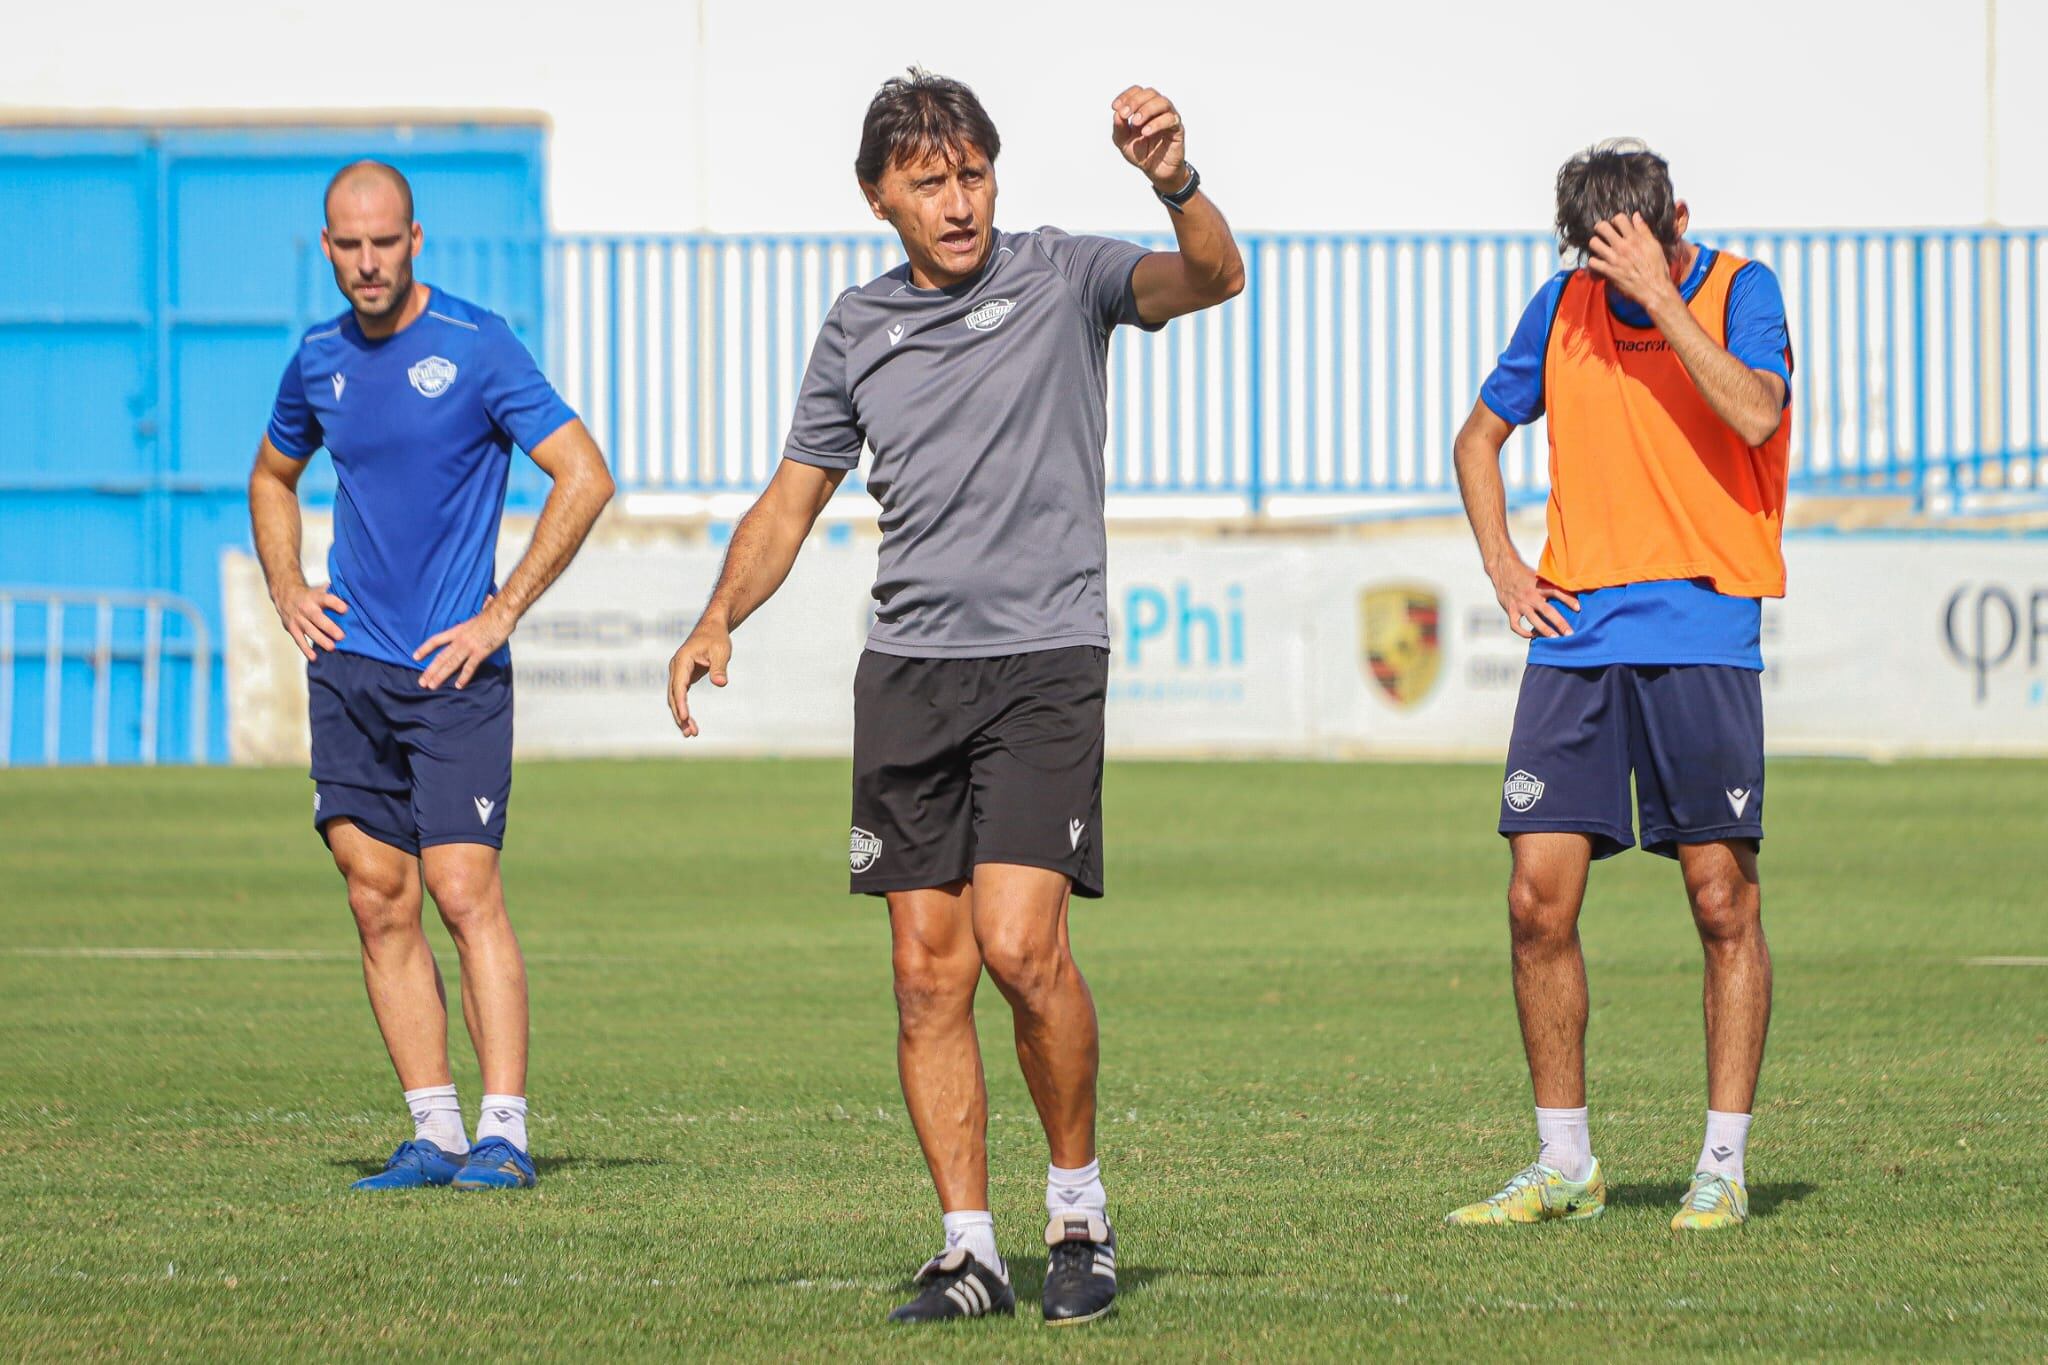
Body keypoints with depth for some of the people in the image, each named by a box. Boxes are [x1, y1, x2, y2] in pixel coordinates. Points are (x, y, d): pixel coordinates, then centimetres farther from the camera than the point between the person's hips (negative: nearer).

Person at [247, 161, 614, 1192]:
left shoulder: (476, 346, -7)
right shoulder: (319, 359, 10)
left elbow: (585, 478, -8)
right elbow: (273, 476, 30)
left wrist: (501, 612, -10)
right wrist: (286, 589, 13)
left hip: (454, 671, -5)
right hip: (348, 666, 5)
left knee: (464, 892, -12)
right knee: (379, 902, 3)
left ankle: (503, 1133, -11)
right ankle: (433, 1134, 7)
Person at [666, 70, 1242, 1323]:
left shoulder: (1060, 278, 0)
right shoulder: (859, 327, 13)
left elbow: (1212, 279, -16)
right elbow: (794, 500, 19)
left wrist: (1177, 184, -36)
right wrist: (720, 619, 4)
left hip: (1045, 660, -4)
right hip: (908, 670, 4)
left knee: (1021, 946, -16)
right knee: (931, 971, 1)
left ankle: (1080, 1204, 4)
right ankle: (971, 1253, 6)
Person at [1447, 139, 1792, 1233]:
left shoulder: (1739, 291, 0)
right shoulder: (1563, 308, 10)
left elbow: (1756, 414, -19)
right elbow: (1480, 436, 22)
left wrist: (1662, 299, -19)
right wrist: (1501, 565, 9)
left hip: (1701, 636, -4)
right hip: (1575, 634, 4)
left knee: (1722, 899, -3)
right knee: (1538, 899, -2)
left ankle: (1722, 1167, 4)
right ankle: (1563, 1164, 9)